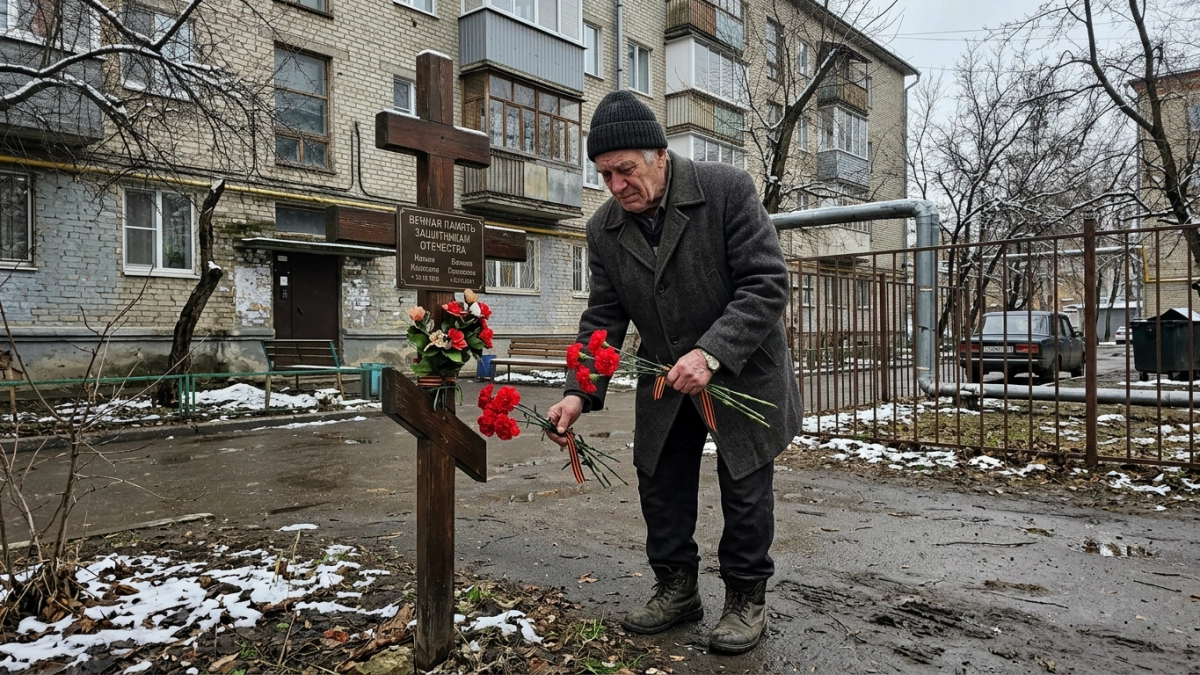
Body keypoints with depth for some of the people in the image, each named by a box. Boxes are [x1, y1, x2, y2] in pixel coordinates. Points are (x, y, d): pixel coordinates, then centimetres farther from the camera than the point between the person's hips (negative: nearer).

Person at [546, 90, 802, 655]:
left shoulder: (727, 190, -19)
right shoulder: (604, 229, -6)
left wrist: (711, 354, -32)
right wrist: (580, 393, -15)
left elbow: (766, 285, -21)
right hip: (666, 379, 5)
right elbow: (604, 317, -2)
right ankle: (676, 589, 31)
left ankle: (746, 600, 25)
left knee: (745, 488, 5)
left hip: (742, 371, -4)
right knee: (661, 485, 11)